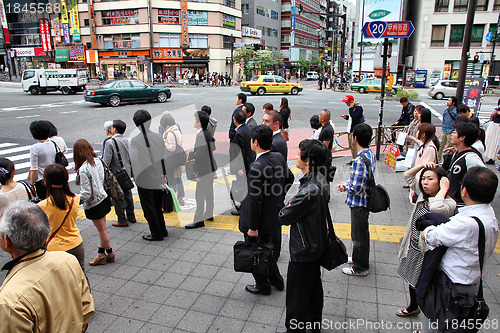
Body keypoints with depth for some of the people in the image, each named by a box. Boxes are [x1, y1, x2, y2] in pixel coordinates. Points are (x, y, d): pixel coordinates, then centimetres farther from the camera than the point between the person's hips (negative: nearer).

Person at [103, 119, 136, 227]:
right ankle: (131, 217, 29)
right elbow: (131, 158, 8)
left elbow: (106, 161, -19)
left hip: (116, 174, -7)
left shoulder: (110, 142, -18)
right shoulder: (127, 140, 2)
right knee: (127, 195, 18)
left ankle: (122, 220, 13)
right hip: (127, 173, 7)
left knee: (117, 198, 5)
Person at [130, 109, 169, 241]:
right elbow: (164, 157, 3)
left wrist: (137, 178, -7)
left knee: (149, 208, 9)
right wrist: (164, 175, 12)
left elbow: (134, 161, -19)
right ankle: (162, 230, 30)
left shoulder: (135, 141, -16)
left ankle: (157, 234, 17)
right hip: (158, 179, 5)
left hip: (145, 180, -5)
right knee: (157, 206, 20)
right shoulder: (158, 137, -3)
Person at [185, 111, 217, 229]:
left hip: (204, 169, -10)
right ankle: (209, 215, 34)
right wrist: (192, 153, 11)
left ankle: (199, 220, 6)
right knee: (208, 192, 20)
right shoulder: (207, 133, 5)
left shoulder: (201, 136, -23)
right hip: (210, 167, 10)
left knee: (200, 195, -2)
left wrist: (190, 155, -9)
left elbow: (200, 154, -28)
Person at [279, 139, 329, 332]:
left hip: (303, 250, -10)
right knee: (314, 286, 26)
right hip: (317, 245, 10)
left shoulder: (309, 189, -32)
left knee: (297, 296, 7)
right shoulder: (321, 180, -1)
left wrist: (284, 210, -4)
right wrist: (292, 206, -2)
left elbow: (285, 217, -24)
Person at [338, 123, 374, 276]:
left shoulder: (360, 160, -30)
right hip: (366, 199, 9)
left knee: (359, 235, 8)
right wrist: (348, 183, 4)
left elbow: (356, 188, -28)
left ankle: (360, 268, 25)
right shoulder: (371, 154, 1)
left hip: (359, 203, -9)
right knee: (362, 232, 25)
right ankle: (362, 258, 45)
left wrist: (345, 186, -10)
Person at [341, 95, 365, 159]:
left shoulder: (359, 107, -16)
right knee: (351, 146, 15)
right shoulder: (352, 107, 11)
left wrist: (351, 108, -23)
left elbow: (354, 117, -27)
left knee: (354, 145, -9)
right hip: (350, 129, 9)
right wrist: (346, 117, 3)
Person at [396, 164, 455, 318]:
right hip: (414, 248, 8)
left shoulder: (449, 204, -23)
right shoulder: (424, 195, -2)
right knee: (412, 281, 27)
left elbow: (436, 208, -47)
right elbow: (408, 176, 8)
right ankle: (413, 308, 53)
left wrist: (443, 190, -32)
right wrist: (423, 165, -6)